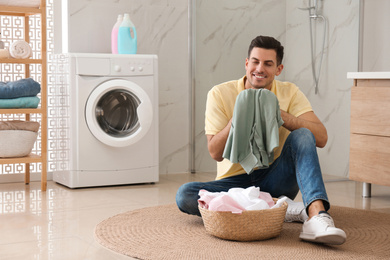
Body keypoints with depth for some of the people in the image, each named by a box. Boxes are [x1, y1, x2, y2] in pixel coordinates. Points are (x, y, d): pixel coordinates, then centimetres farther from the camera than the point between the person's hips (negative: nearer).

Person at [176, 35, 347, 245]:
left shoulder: (289, 93, -1)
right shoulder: (220, 94, -4)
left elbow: (321, 138, -14)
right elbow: (216, 153, -10)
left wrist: (278, 114, -24)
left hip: (274, 179, 0)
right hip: (235, 181, 0)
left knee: (302, 136, -24)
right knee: (184, 195, -28)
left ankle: (317, 215, -42)